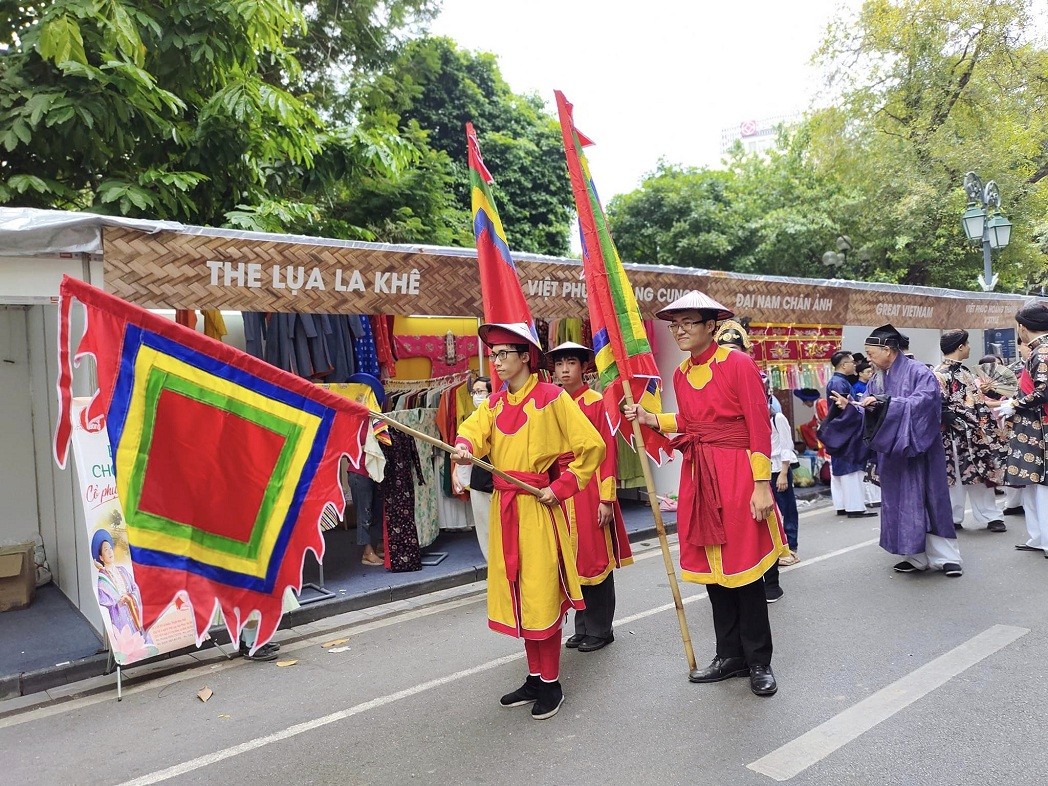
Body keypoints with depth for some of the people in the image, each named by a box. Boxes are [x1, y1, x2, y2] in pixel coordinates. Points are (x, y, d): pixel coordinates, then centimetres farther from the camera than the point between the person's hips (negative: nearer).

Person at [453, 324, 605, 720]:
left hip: (537, 507, -7)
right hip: (503, 508, 7)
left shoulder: (551, 397, -9)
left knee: (542, 594, 1)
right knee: (517, 595, 13)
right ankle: (534, 677, 28)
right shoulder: (495, 401, 12)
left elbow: (592, 447, -11)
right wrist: (464, 448, -29)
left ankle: (551, 684, 17)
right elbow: (473, 427, -7)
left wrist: (560, 488, -14)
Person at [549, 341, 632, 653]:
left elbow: (608, 452, -9)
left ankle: (601, 630, 18)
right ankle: (583, 627, 26)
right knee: (573, 559, 12)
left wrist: (607, 499, -12)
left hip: (591, 488, -5)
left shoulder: (597, 402, -6)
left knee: (596, 559, 4)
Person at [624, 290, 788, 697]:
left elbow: (759, 427, -12)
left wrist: (762, 484, -15)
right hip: (698, 477, 7)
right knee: (711, 567, 13)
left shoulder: (739, 364, -10)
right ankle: (730, 656, 28)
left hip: (736, 475, -6)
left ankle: (759, 663, 19)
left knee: (743, 569, 2)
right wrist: (651, 419, 2)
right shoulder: (681, 374, 10)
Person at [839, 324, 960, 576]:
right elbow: (869, 410, 10)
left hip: (917, 449, -6)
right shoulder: (877, 379, 9)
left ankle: (946, 556, 8)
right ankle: (917, 556, 14)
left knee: (927, 499, -3)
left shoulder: (919, 373, -9)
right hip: (891, 452, 6)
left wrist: (884, 402, -29)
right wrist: (849, 406, -9)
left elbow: (922, 402, -23)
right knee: (900, 502, 6)